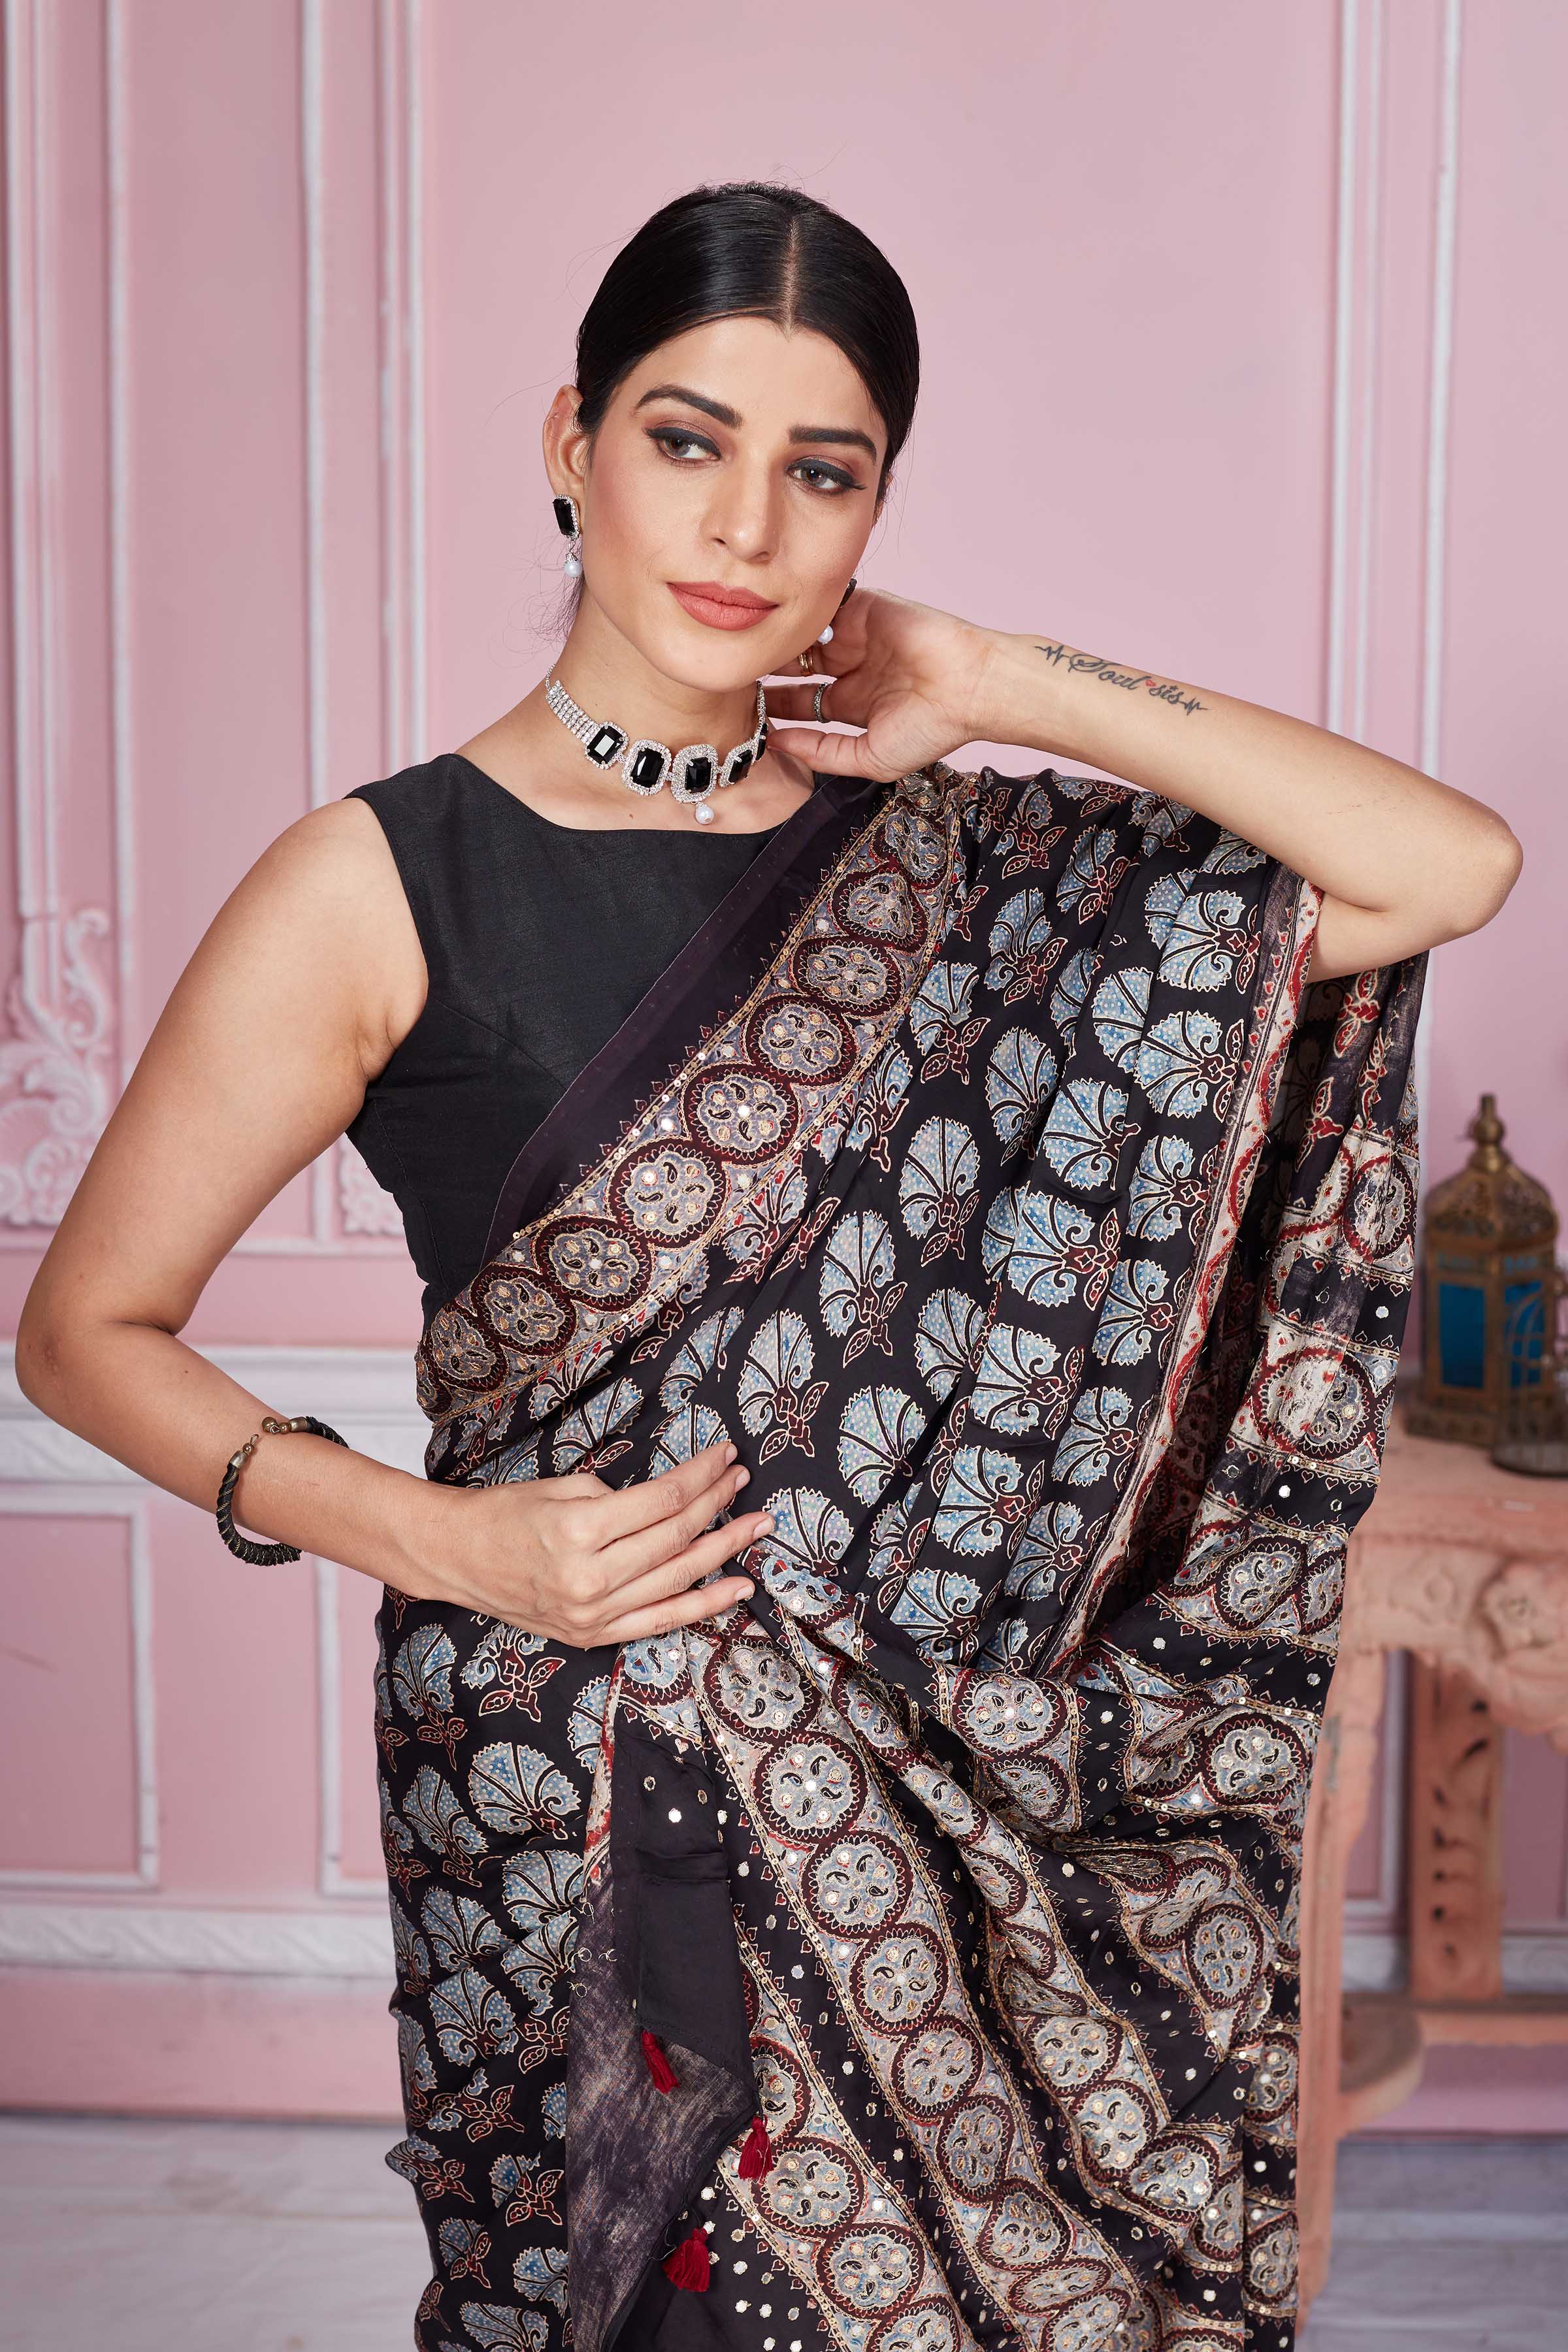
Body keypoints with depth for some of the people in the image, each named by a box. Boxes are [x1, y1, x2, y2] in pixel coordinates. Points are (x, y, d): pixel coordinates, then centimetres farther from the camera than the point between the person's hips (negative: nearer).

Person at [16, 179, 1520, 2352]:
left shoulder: (942, 863, 3)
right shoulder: (382, 888, -7)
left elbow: (1453, 867, -4)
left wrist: (1008, 689, -6)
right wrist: (431, 1535, -14)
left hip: (957, 1772, 3)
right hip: (590, 1786, -3)